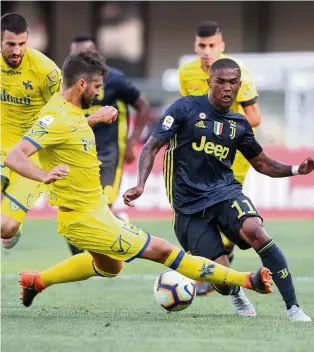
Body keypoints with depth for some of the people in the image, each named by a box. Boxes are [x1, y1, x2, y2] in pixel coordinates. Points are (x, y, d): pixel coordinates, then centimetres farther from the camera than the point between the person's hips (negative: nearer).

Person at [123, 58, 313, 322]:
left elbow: (262, 163, 22)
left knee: (255, 231, -32)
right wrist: (140, 185, -16)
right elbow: (152, 147, -2)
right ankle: (237, 295, 29)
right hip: (190, 205, -2)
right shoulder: (186, 108, -3)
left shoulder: (239, 125, 10)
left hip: (226, 192, 2)